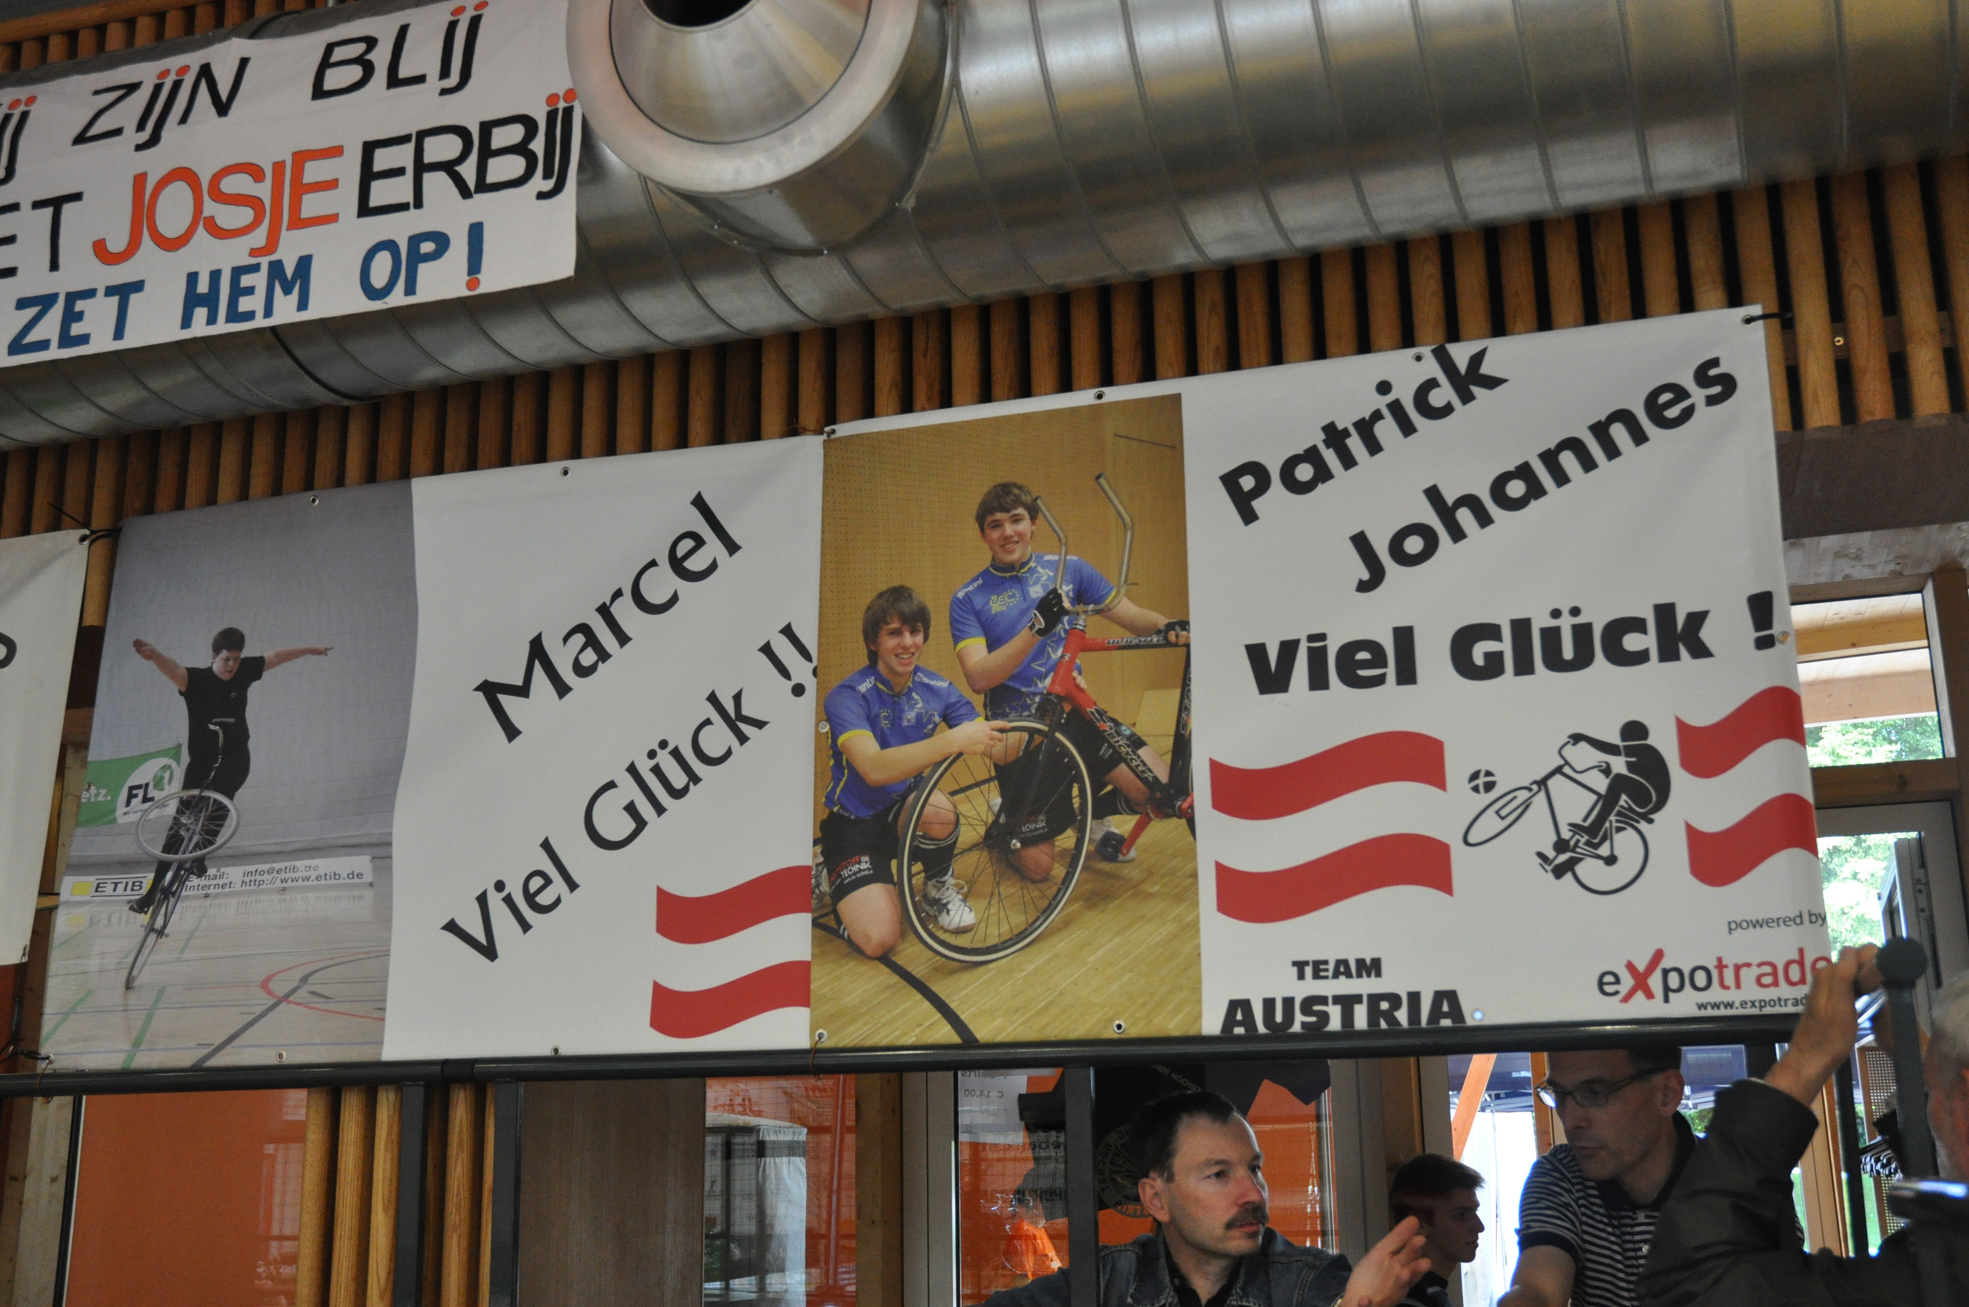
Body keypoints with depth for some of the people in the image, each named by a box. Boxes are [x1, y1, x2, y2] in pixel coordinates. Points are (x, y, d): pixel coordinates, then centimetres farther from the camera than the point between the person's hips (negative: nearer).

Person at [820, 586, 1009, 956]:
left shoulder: (936, 689, -4)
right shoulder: (847, 697, -20)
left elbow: (998, 750, -10)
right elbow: (873, 768, -38)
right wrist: (953, 741, -47)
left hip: (905, 812, 4)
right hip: (854, 825, -3)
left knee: (939, 810, -34)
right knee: (878, 939, -23)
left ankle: (938, 887, -1)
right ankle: (831, 875, 10)